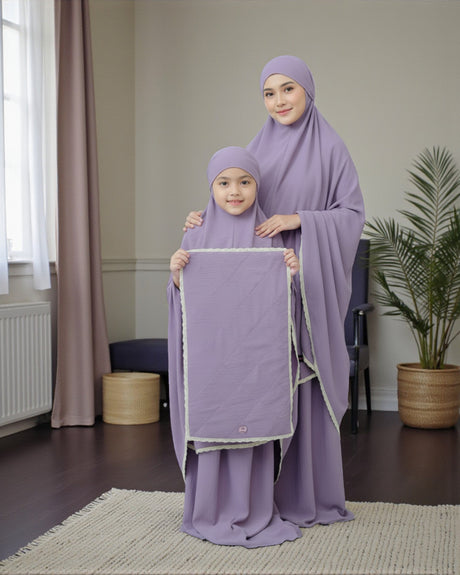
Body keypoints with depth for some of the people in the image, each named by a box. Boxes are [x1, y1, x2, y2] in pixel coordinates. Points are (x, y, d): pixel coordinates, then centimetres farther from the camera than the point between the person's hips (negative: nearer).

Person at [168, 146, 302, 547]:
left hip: (255, 350, 0)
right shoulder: (196, 237, 3)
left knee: (254, 425, 3)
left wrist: (291, 272, -11)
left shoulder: (268, 236, 4)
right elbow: (185, 296, 5)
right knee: (209, 424, 3)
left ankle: (255, 514, 17)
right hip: (208, 351, 0)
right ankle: (211, 513, 17)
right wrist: (176, 274, -14)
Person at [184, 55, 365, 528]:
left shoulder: (330, 148, 1)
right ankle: (271, 493, 13)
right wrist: (206, 219, -5)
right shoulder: (257, 149, 12)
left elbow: (353, 213, -3)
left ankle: (315, 494, 11)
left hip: (310, 280, -3)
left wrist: (299, 220, -15)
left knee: (308, 380, -1)